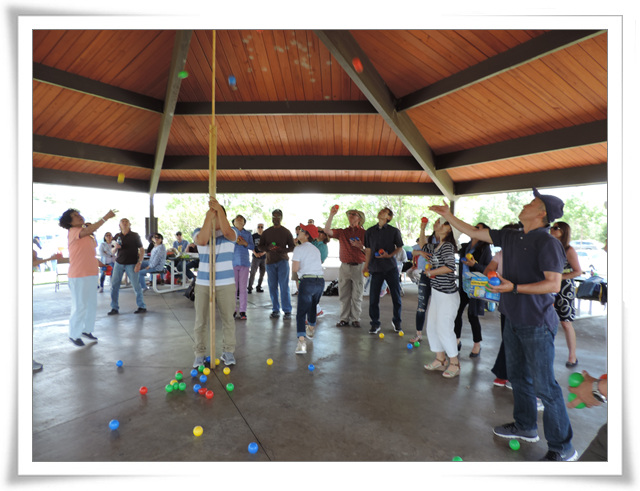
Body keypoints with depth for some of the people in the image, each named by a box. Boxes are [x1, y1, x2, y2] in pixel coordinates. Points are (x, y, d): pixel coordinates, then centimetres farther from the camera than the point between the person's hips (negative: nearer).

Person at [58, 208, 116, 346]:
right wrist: (105, 217, -34)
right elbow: (88, 230, -31)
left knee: (92, 304, 14)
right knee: (80, 306, -2)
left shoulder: (87, 234, 15)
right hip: (79, 276, -8)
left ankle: (86, 329, 28)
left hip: (91, 274, 8)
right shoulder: (73, 232, -10)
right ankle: (74, 334, 13)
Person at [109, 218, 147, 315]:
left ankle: (142, 307, 10)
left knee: (136, 286, -3)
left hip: (131, 264, -4)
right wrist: (115, 248, -7)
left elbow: (142, 249, -4)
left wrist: (139, 263, -14)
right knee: (114, 285, 1)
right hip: (119, 263, 4)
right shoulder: (117, 236, 8)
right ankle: (114, 308, 13)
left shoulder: (135, 236, -2)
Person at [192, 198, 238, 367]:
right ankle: (199, 354, 23)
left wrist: (219, 209, -27)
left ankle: (228, 352, 24)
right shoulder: (199, 232, 1)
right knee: (200, 321, 7)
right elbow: (202, 240, -24)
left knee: (228, 319, 7)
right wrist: (209, 216, -24)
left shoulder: (230, 233, -1)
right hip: (203, 283, 1)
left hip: (226, 283, 0)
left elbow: (227, 231, -26)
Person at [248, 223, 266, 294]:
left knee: (262, 273, 5)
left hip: (264, 257, 2)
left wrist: (263, 253, -12)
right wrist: (255, 253, -13)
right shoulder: (254, 236, 3)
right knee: (252, 272, -9)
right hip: (255, 257, -2)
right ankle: (249, 288, -1)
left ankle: (259, 287, 17)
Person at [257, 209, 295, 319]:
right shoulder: (266, 232, 12)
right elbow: (259, 247, 13)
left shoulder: (286, 232, 6)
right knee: (272, 287, 3)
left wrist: (281, 249, -15)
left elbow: (292, 247, 5)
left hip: (283, 261, -3)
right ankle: (275, 310, 12)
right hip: (270, 262, 3)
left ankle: (287, 311, -3)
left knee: (284, 286, -8)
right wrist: (268, 248, -9)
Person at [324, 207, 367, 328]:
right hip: (344, 266, 2)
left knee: (357, 296, 4)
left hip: (358, 266, -2)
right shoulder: (342, 232, 10)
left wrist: (360, 246, -15)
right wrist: (331, 215, -9)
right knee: (344, 294, 6)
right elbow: (327, 230, -3)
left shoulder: (364, 233, 4)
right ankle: (344, 319, 15)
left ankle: (355, 319, 14)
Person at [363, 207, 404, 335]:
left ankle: (397, 321, 26)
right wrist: (366, 266, 5)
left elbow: (399, 247, 6)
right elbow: (368, 250, 11)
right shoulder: (370, 231, 8)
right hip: (376, 268, 1)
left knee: (396, 296, 5)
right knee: (373, 297, -1)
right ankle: (375, 324, 14)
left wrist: (389, 255, -12)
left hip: (391, 267, -1)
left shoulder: (394, 231, 3)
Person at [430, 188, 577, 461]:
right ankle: (525, 427, 38)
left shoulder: (547, 243, -16)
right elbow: (475, 233, 12)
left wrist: (514, 288, -27)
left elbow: (554, 284, -20)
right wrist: (448, 216, 12)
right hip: (513, 320, 8)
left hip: (536, 324, -8)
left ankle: (562, 449, 19)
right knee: (518, 376, 20)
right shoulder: (510, 238, 6)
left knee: (544, 386, 0)